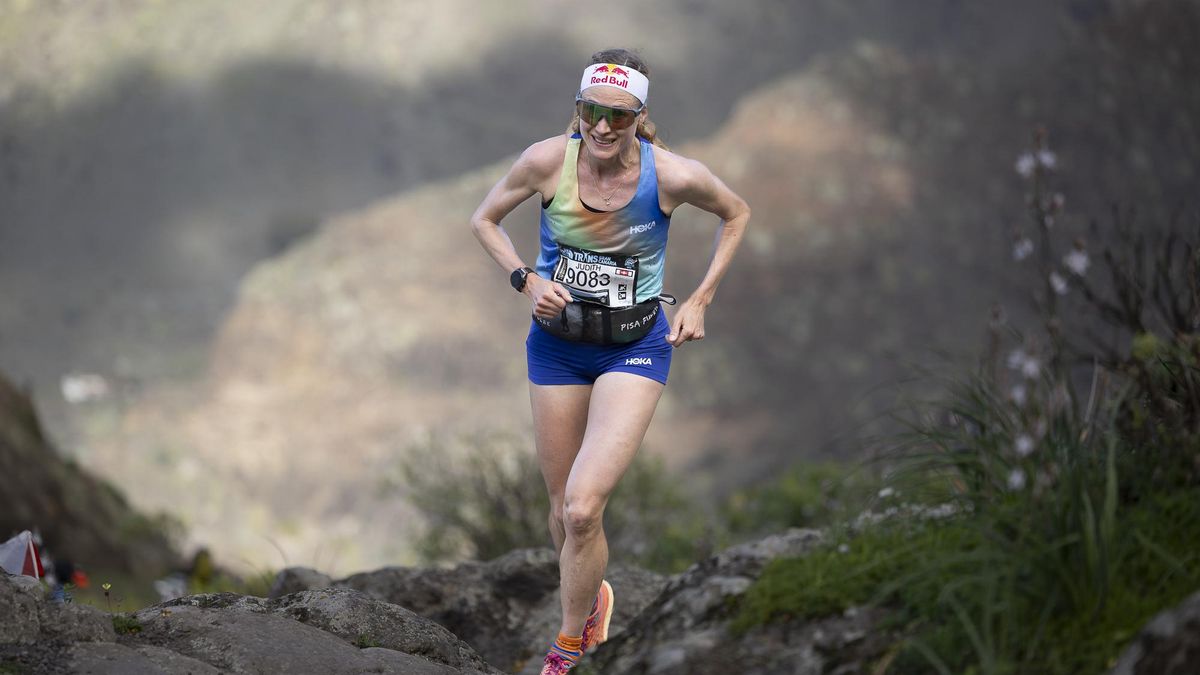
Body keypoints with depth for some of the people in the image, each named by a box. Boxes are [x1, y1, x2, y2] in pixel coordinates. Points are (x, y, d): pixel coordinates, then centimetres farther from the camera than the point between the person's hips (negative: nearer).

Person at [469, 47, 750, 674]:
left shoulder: (674, 176, -18)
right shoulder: (548, 160, -16)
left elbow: (736, 215, 4)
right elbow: (484, 219, 3)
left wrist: (700, 300, -1)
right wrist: (526, 280, -13)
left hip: (636, 347, -2)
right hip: (557, 344, 3)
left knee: (583, 508, -16)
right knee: (564, 510, 12)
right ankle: (591, 598, 45)